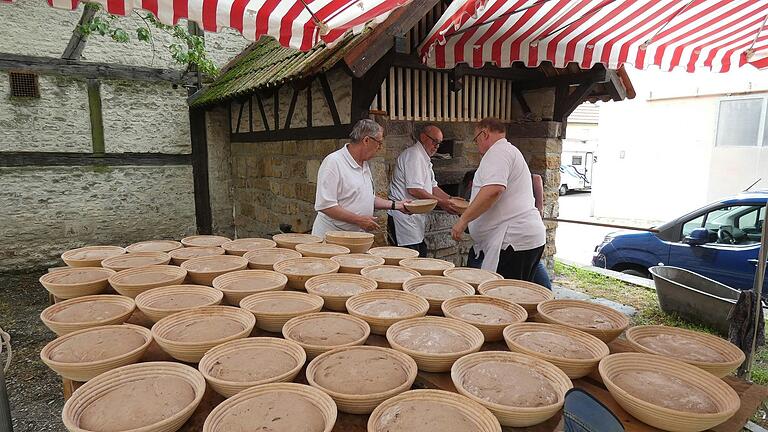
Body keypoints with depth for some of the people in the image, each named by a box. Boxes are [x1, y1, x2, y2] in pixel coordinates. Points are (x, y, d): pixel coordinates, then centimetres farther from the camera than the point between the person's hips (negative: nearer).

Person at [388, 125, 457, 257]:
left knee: (421, 255, 12)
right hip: (404, 216, -11)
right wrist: (441, 202, -17)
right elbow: (414, 190, -22)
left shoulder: (424, 158, 21)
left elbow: (432, 187, 21)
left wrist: (450, 200, 7)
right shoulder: (414, 154, -13)